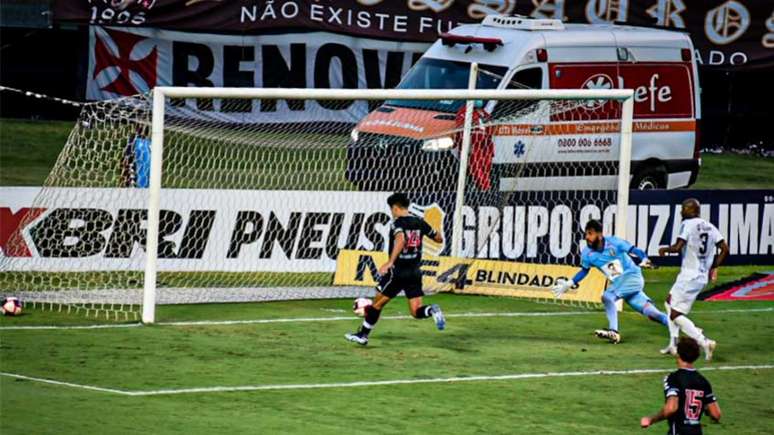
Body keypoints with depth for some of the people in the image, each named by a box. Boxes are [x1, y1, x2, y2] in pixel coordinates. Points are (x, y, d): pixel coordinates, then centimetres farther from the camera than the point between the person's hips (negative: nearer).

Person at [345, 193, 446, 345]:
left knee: (377, 303, 12)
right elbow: (439, 239, 16)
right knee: (416, 311, 5)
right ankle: (432, 310, -26)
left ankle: (363, 335, 20)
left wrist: (390, 262, -38)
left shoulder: (397, 223, -11)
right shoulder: (419, 223, 7)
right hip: (415, 272, 5)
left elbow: (400, 239, -32)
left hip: (398, 271, -5)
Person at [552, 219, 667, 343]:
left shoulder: (613, 242, -16)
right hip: (617, 283, 5)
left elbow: (635, 250, -17)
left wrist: (644, 260, -36)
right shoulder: (587, 253, -2)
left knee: (607, 296, -26)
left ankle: (613, 332, -25)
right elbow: (584, 270, 14)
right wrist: (569, 284, 9)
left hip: (632, 276, -5)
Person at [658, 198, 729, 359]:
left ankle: (704, 342, -17)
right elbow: (725, 249, 6)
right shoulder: (710, 227, 10)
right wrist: (714, 267, 17)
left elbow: (678, 247, -21)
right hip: (702, 276, 9)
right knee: (670, 303, 26)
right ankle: (673, 344, 24)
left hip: (689, 277, -9)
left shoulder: (688, 224, -12)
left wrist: (664, 249, 0)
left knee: (676, 315, -4)